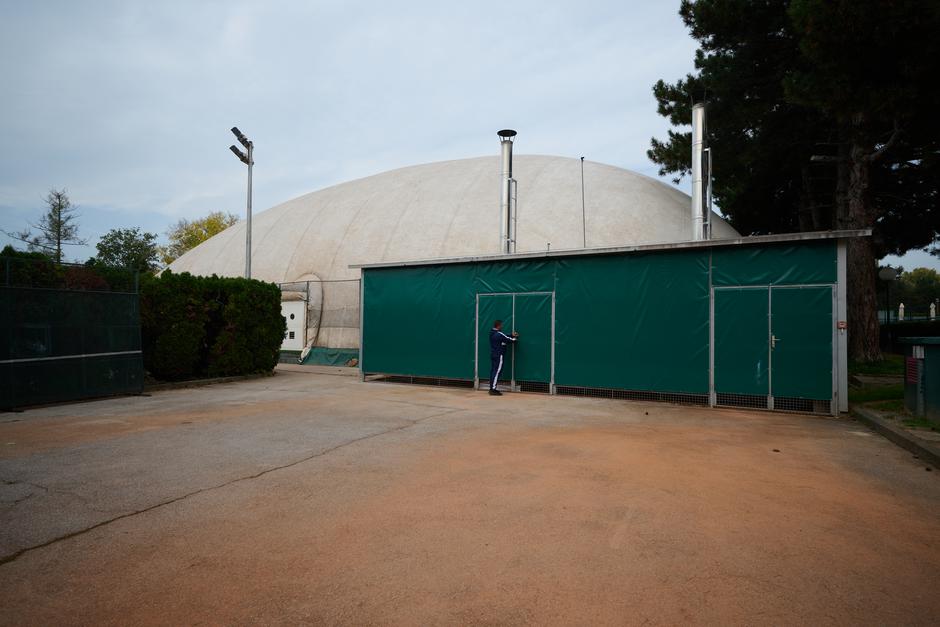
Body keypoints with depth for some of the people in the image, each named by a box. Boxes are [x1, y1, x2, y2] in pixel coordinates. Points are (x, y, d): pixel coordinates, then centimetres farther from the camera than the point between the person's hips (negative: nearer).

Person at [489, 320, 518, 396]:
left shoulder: (492, 333, 11)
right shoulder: (499, 334, -17)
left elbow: (505, 338, 17)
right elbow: (509, 340, -9)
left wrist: (512, 335, 14)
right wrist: (516, 337, 10)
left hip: (493, 355, 9)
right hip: (498, 356, -9)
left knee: (493, 371, 11)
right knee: (497, 371, -8)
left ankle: (492, 388, 14)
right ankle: (493, 389, -10)